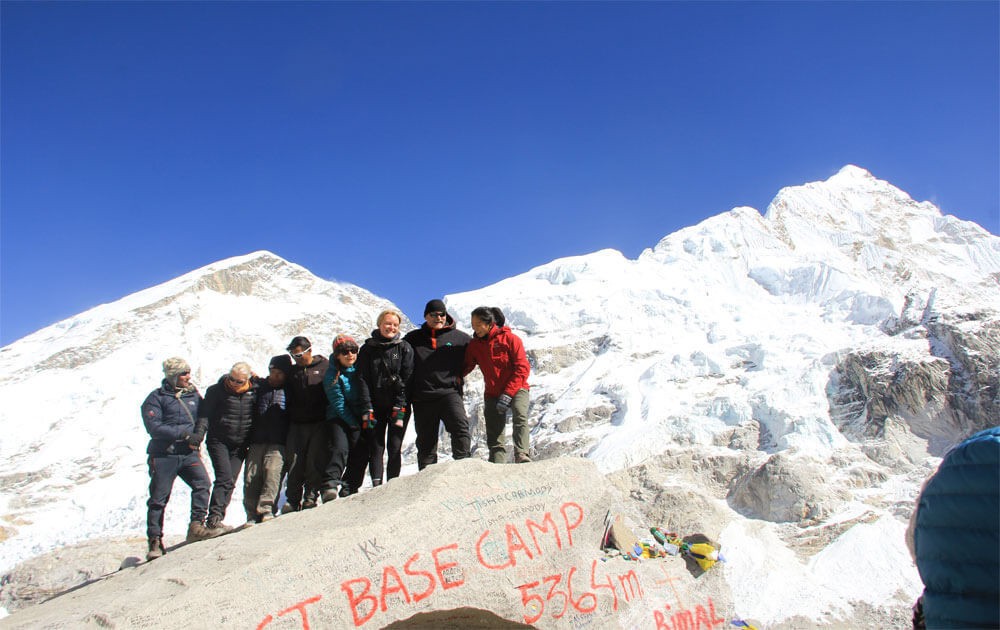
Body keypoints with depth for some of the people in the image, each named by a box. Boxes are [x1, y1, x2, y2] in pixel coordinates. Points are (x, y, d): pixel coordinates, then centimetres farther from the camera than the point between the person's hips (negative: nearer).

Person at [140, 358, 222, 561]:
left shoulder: (194, 395, 11)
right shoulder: (156, 398, -3)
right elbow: (153, 426, -14)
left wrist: (198, 436, -5)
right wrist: (184, 434, -19)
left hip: (189, 454, 3)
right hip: (163, 454, -3)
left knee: (203, 483, -18)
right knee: (158, 499, 2)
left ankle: (197, 526, -12)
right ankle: (155, 540, 14)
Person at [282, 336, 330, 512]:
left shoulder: (325, 366, 2)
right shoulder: (292, 372, 16)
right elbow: (287, 400, 20)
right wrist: (287, 422, 10)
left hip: (320, 424, -4)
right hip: (296, 425, 4)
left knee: (316, 461, -5)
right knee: (295, 462, 0)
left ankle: (311, 496, 5)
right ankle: (293, 500, 8)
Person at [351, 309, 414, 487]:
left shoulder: (404, 348, 3)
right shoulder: (368, 349, 6)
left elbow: (407, 379, -2)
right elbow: (363, 380, 2)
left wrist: (399, 407, -10)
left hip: (399, 405, -1)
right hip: (376, 406, 1)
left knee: (395, 447, -3)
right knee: (376, 446, -4)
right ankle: (376, 486, -4)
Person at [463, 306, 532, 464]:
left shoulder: (510, 339, -11)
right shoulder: (474, 345, 3)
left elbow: (522, 368, -14)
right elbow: (465, 368, -1)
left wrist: (507, 394, -20)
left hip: (516, 389, -4)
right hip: (492, 393, 4)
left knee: (520, 416, -29)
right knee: (494, 435, -2)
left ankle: (521, 455, -34)